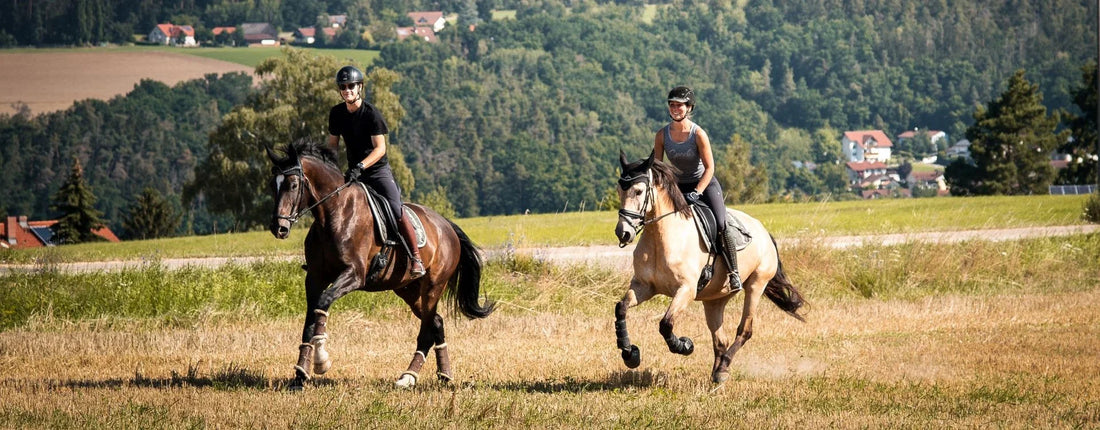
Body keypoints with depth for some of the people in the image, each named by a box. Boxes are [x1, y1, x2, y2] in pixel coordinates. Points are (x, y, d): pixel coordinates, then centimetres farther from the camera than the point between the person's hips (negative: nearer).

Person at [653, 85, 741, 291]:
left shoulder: (698, 134, -18)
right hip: (678, 187, 4)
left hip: (705, 184, -4)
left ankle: (734, 273, -13)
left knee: (721, 227, -20)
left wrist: (697, 193, -26)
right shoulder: (662, 135, -7)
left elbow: (709, 168, -15)